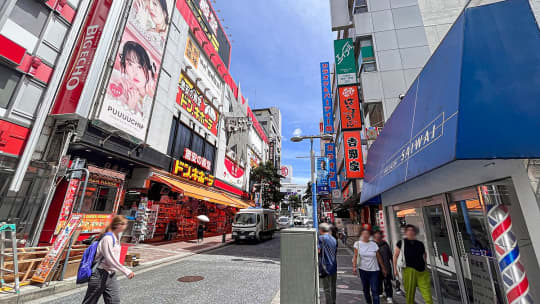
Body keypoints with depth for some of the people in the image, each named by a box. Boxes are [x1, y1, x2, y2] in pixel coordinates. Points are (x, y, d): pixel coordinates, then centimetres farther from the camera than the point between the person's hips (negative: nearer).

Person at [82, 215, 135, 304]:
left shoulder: (117, 236, 5)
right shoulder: (107, 238, -21)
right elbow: (110, 259, -25)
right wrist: (126, 271, -26)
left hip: (111, 275, 8)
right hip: (101, 274, -7)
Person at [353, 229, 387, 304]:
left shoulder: (374, 244, -4)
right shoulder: (357, 244, -6)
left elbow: (379, 257, 4)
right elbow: (355, 256, -7)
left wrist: (383, 268, 8)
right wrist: (354, 267, -18)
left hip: (374, 270, -1)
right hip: (363, 270, 1)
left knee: (375, 290, -5)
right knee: (365, 289, 15)